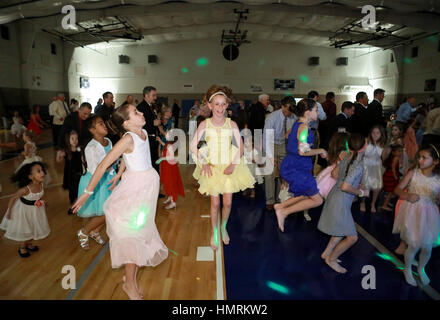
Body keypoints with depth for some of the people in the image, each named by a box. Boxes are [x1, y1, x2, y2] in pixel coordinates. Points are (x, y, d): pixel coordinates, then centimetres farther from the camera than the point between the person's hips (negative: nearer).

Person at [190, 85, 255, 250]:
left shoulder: (232, 124, -2)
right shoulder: (204, 124, -5)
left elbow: (240, 146, -1)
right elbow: (193, 146, -2)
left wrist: (233, 165, -10)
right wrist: (203, 163, -9)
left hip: (229, 167, 1)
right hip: (212, 167, -1)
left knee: (228, 202, 6)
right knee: (215, 202, 5)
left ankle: (223, 227, 34)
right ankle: (214, 232, 26)